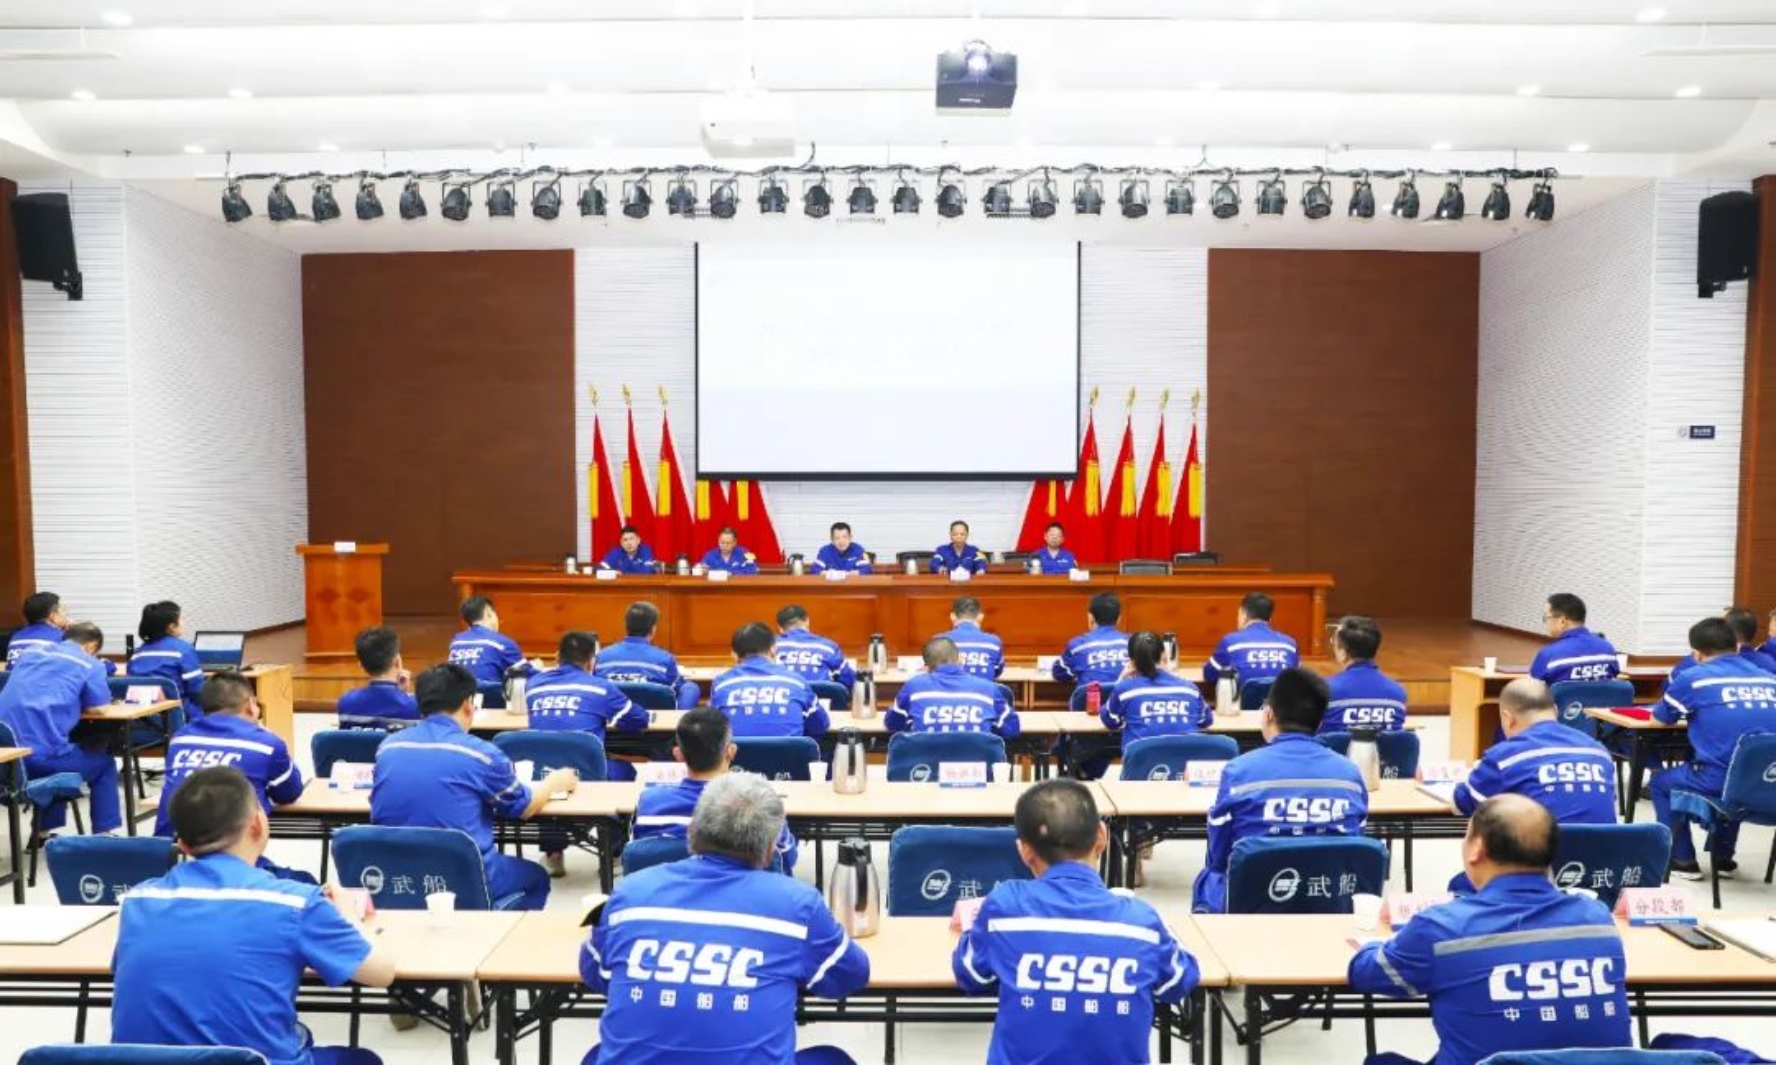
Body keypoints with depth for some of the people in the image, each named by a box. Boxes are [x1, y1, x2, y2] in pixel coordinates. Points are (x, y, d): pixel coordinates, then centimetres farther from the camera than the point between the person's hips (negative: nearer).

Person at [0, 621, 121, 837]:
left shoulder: (31, 653, 22)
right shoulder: (89, 663, 4)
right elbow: (100, 704, 4)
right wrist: (77, 699, 23)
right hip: (41, 752, -7)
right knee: (103, 763, 21)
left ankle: (44, 830, 40)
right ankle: (104, 834, 16)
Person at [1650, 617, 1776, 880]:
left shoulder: (1693, 678, -3)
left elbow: (1658, 719, 12)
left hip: (1721, 781, -5)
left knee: (1660, 783, 24)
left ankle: (1683, 860, 21)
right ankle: (1723, 857, 38)